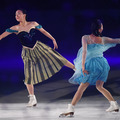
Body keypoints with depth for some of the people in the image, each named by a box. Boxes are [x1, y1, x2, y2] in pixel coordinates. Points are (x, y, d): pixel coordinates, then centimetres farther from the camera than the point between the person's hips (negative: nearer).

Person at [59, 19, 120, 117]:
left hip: (91, 65, -4)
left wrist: (83, 65, -20)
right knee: (99, 87, 22)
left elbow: (84, 51, -16)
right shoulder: (103, 40, 4)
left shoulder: (85, 38, -5)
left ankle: (71, 109, -10)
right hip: (102, 64, 4)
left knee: (81, 88, -4)